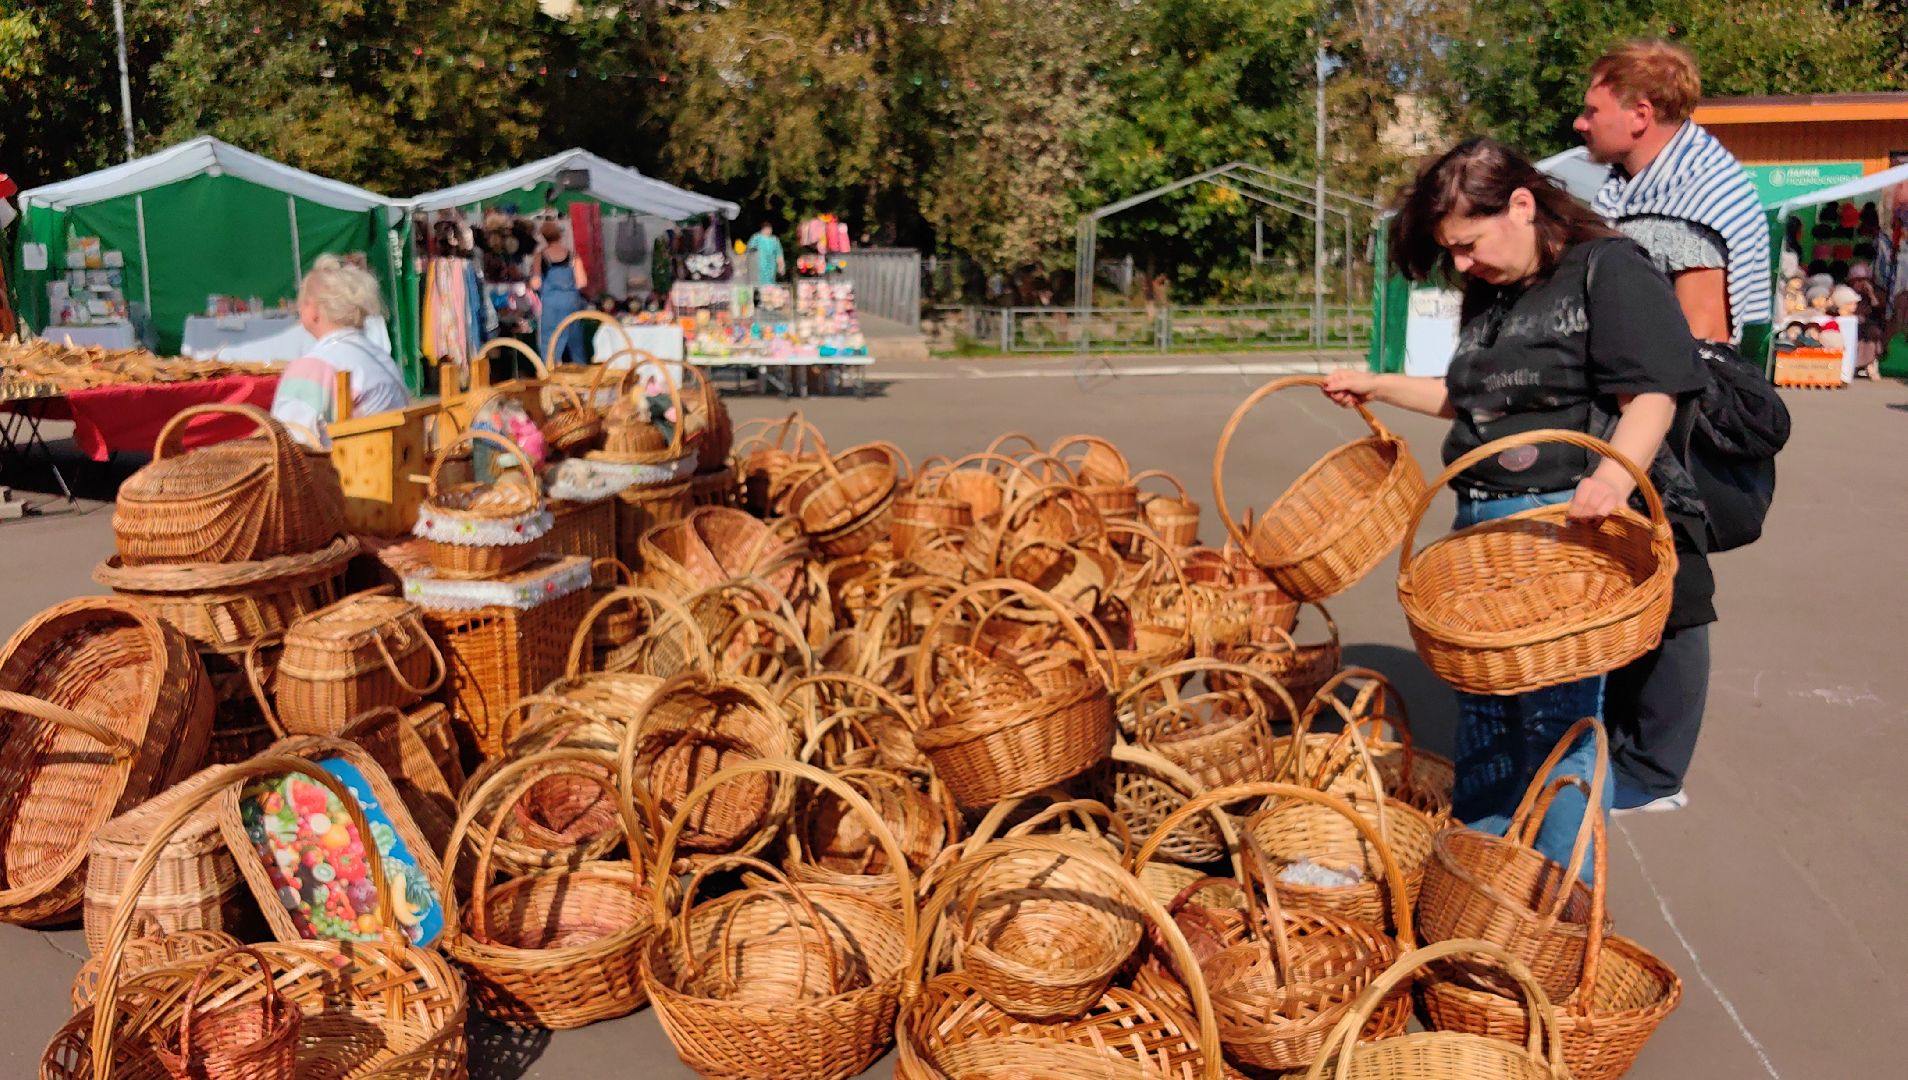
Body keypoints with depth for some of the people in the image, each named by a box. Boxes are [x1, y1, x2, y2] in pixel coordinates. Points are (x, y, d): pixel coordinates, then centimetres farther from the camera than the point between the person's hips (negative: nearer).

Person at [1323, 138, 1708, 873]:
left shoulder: (1610, 270, -7)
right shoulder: (1487, 296, 17)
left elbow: (1652, 395, -16)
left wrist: (1614, 475, -32)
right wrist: (1378, 387, 23)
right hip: (1480, 523, 9)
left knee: (1557, 717, -6)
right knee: (1481, 710, 15)